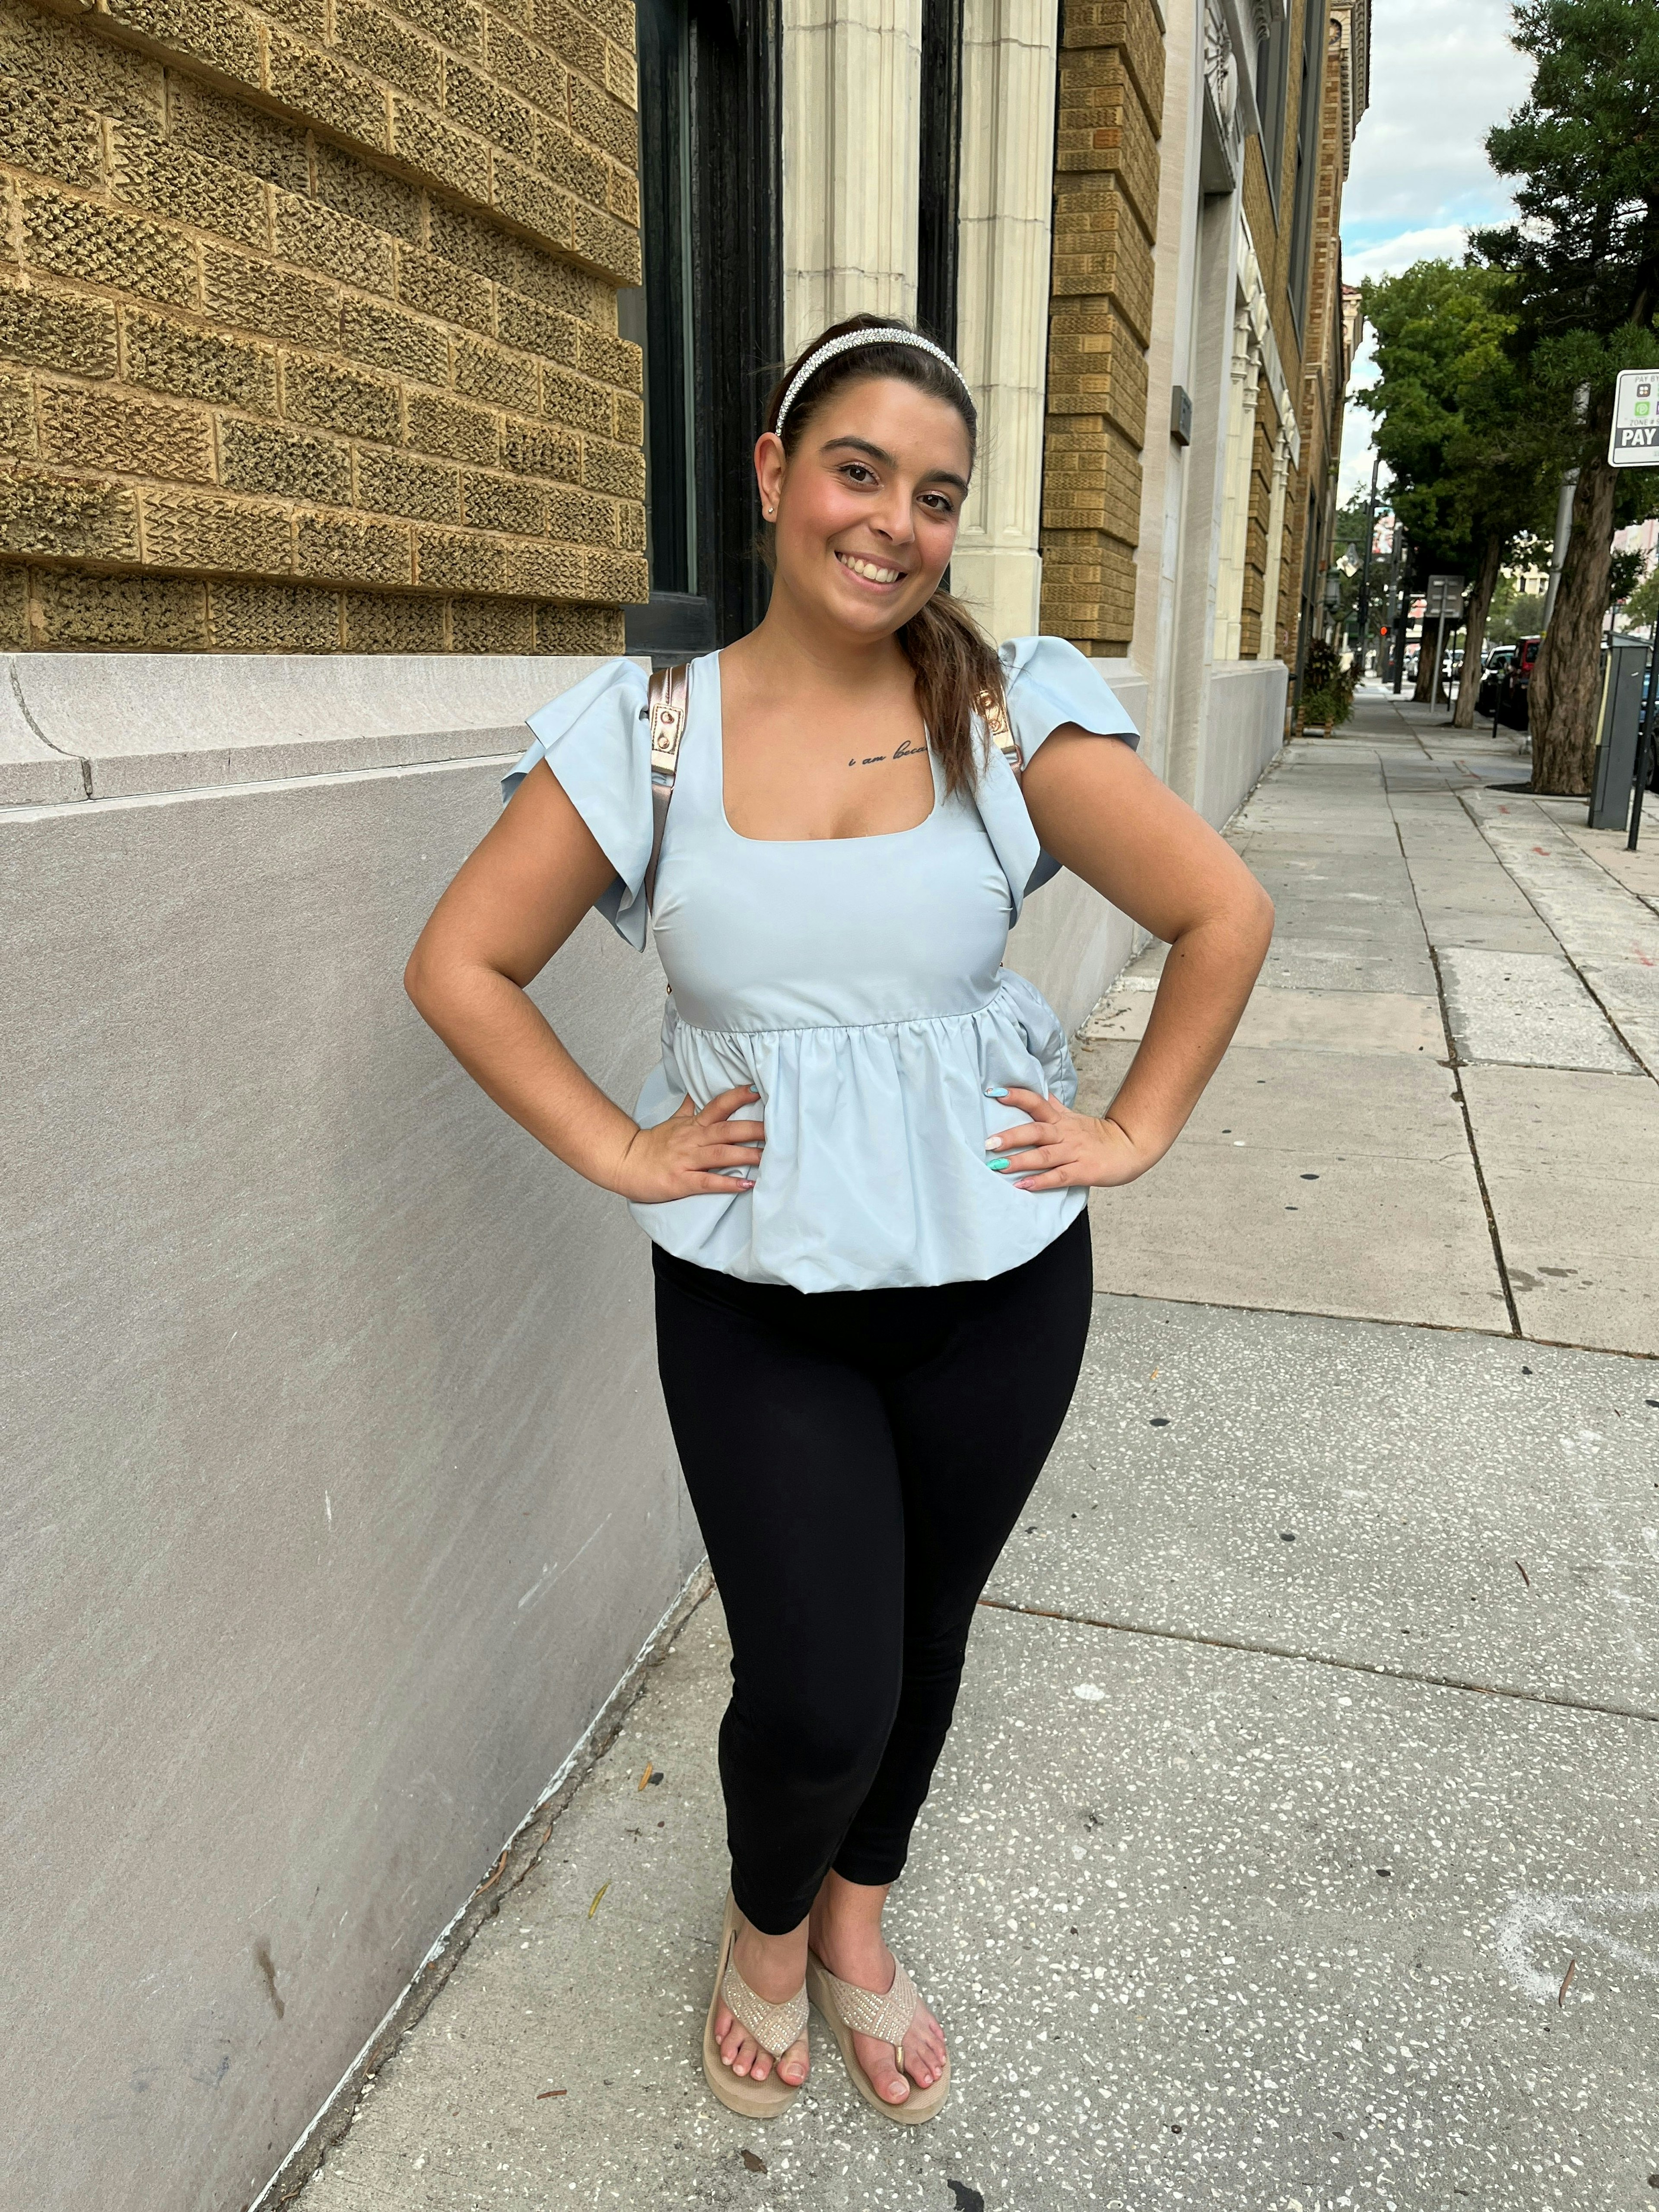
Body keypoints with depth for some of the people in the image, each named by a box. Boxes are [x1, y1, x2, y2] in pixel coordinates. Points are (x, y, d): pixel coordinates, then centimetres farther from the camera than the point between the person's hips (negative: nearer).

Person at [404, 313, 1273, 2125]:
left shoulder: (1013, 712, -5)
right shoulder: (646, 725, -5)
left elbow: (1225, 913, 0)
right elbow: (460, 964, -1)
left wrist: (1135, 1129, -3)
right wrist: (614, 1149, -6)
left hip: (995, 1284, 2)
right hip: (755, 1295, -1)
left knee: (923, 1633, 18)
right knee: (817, 1696, -2)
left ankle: (857, 1922, 50)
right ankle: (765, 1922, 37)